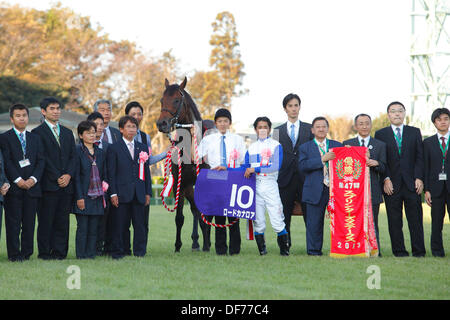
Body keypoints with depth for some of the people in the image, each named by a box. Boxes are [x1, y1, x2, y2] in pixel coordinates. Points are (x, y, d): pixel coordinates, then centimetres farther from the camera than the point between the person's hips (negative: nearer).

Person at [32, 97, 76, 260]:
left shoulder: (67, 133, 19)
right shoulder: (38, 133, 0)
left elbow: (73, 157, 13)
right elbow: (42, 159, -7)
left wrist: (68, 175, -4)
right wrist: (57, 178, -12)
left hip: (66, 184, 5)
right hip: (48, 184, -5)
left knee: (62, 220, 3)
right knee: (46, 220, -4)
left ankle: (59, 251, 7)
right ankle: (44, 252, 1)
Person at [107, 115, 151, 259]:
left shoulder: (142, 148, 15)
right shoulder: (114, 148, 3)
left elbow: (147, 172, 15)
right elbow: (111, 173, -1)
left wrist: (148, 193, 9)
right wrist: (113, 193, -9)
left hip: (139, 194, 3)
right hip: (122, 193, -3)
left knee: (140, 224, 2)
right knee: (120, 224, -1)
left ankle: (140, 252, 9)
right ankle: (117, 252, 7)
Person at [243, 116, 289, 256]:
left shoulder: (276, 145, 3)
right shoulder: (251, 147, 16)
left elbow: (276, 166, -10)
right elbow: (246, 166, 16)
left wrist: (255, 169, -15)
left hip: (270, 185, -4)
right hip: (255, 186, 4)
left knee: (277, 221, -9)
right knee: (258, 221, 2)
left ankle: (284, 248, -1)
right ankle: (261, 249, 9)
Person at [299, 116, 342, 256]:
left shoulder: (337, 146, 15)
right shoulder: (305, 148, 7)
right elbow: (302, 165, -10)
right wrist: (323, 159, -15)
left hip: (335, 190, 1)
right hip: (316, 191, -1)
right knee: (314, 223, 1)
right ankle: (314, 250, 10)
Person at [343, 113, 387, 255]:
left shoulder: (380, 145, 11)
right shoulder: (347, 144, 11)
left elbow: (383, 169, 5)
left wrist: (375, 163, -15)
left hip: (372, 191, 0)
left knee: (372, 223, 1)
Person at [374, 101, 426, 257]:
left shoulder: (415, 132, 11)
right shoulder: (381, 134, 8)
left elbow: (420, 157, 6)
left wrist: (419, 178, -4)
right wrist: (386, 179, -8)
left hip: (412, 184, 1)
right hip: (392, 184, -1)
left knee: (415, 218, 0)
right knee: (394, 221, 0)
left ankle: (418, 251, 4)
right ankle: (399, 251, 6)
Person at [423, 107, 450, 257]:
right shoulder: (428, 143, 9)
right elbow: (425, 167, 6)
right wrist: (426, 190, -1)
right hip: (436, 187, 1)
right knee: (437, 220, 4)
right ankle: (437, 250, 13)